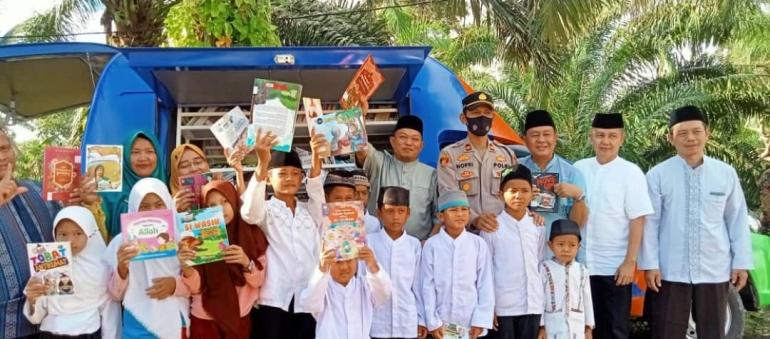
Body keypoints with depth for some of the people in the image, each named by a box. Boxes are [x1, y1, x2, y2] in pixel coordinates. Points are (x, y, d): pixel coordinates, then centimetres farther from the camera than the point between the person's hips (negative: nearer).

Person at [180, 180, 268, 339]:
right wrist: (186, 268, -27)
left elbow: (258, 280, -3)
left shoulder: (253, 234, -2)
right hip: (205, 321, -1)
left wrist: (246, 262, -21)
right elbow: (195, 287, -9)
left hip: (240, 320, 1)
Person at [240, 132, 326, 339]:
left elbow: (316, 186, -4)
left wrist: (316, 154, -24)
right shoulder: (266, 210, 6)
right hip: (273, 301, -3)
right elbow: (250, 213, -17)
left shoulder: (311, 211, 16)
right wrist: (263, 162, -30)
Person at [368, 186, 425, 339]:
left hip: (407, 323, 1)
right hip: (377, 323, -1)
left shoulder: (414, 244, 2)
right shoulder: (369, 241, -2)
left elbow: (417, 286, 7)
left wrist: (421, 320, 9)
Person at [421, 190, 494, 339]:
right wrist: (432, 321, -5)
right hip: (443, 322, 0)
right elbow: (427, 285, -2)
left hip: (471, 323, 1)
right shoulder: (432, 245, -4)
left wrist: (481, 320, -5)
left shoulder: (478, 244, -3)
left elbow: (485, 284, -1)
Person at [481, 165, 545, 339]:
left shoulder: (538, 227, 6)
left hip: (532, 305, 3)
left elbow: (541, 265, 12)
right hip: (502, 305, -3)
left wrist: (543, 302, 11)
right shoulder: (492, 227, -5)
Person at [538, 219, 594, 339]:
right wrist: (541, 326, -6)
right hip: (552, 326, -3)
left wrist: (589, 327, 10)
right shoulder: (545, 269, -6)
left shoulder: (582, 270, 4)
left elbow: (587, 299, 10)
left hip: (576, 327, 3)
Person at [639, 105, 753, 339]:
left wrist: (741, 262, 4)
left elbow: (737, 220, 7)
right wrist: (650, 264, -6)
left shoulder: (726, 173, 2)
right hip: (670, 272, -2)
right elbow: (650, 222, -3)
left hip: (715, 271, 2)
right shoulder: (658, 175, -4)